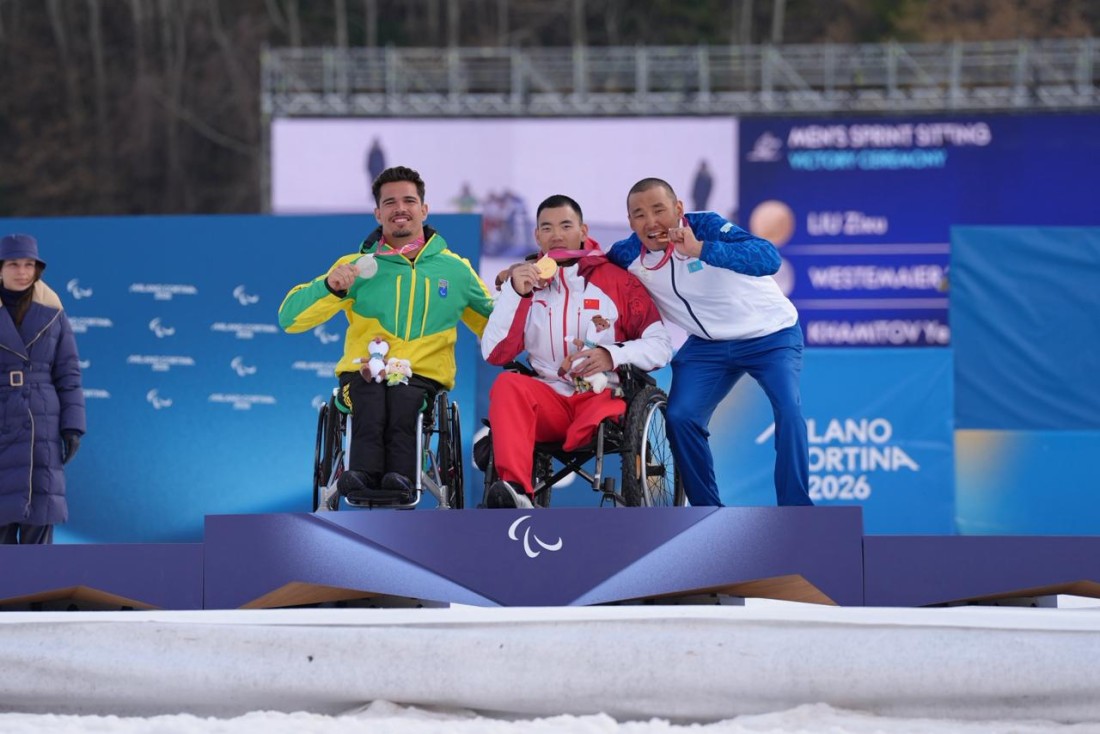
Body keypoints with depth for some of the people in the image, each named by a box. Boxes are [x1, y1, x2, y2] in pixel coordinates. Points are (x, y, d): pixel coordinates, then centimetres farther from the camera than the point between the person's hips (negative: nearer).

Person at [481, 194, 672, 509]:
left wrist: (612, 355, -16)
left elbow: (661, 347, 3)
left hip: (603, 396, -2)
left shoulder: (616, 279, 8)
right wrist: (513, 292, -5)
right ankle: (516, 491, -51)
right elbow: (494, 354, 5)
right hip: (548, 398, 2)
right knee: (507, 385, -30)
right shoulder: (526, 280, 14)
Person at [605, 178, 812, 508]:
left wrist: (701, 249, -53)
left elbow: (769, 258, -41)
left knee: (789, 412, -22)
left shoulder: (704, 226, -27)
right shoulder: (629, 255, -11)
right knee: (680, 418, -12)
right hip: (708, 344, 5)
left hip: (770, 335, -4)